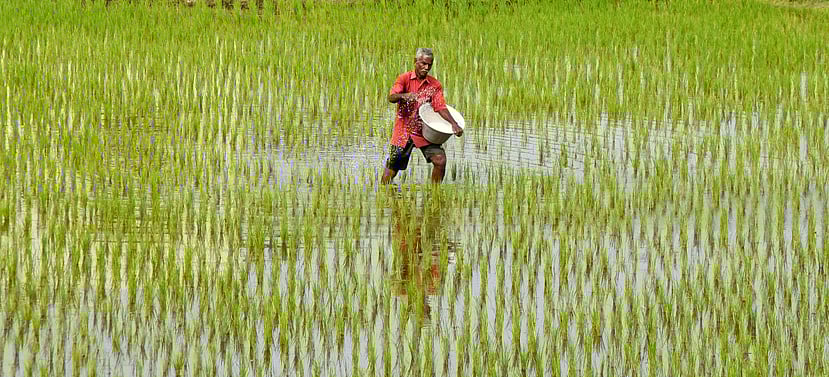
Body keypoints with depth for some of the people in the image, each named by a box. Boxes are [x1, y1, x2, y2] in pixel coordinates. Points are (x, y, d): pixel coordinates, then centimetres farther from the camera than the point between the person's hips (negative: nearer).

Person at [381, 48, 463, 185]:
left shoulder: (435, 85, 1)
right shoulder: (404, 78, -7)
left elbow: (440, 107, -6)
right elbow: (391, 97, -21)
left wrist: (454, 124, -23)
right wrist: (404, 96, -45)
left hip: (424, 132, 2)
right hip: (403, 131, -2)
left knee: (440, 160, -15)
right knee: (392, 168, 4)